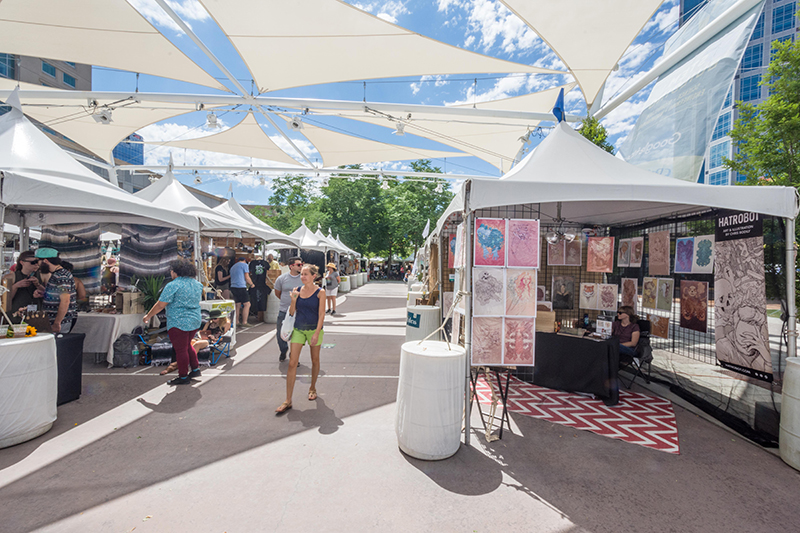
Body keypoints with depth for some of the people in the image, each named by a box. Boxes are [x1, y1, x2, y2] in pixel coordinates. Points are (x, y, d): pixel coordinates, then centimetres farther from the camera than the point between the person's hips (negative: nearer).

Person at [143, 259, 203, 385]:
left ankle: (183, 377, 14)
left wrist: (148, 316, 1)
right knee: (187, 345, 24)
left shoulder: (173, 285, -14)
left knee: (180, 349, 4)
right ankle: (195, 369, 26)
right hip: (195, 321, 8)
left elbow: (160, 305, -12)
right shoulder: (197, 284, 7)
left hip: (178, 323, -7)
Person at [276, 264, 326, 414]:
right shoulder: (297, 290, 2)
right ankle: (288, 401, 3)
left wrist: (317, 333, -16)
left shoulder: (320, 292, -7)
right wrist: (293, 299, -12)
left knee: (315, 360, 13)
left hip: (314, 329, -2)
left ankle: (312, 388, 36)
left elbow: (321, 314, -9)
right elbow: (292, 312, 5)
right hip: (298, 329, 2)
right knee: (292, 363, -3)